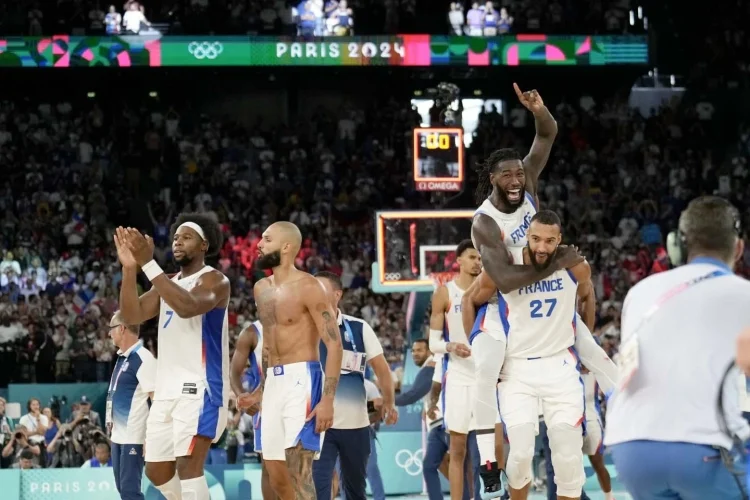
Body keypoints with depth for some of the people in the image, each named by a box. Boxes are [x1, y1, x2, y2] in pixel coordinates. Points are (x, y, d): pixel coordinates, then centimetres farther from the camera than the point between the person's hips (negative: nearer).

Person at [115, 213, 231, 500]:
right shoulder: (168, 284, 17)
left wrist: (148, 263, -31)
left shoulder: (214, 281, -8)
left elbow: (188, 307, -29)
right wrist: (130, 269, -11)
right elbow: (131, 316, 4)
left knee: (188, 465, -19)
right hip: (167, 390, 9)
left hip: (200, 388, -9)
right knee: (157, 471, 11)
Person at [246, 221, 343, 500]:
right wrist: (262, 388, 22)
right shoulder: (261, 289, 14)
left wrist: (327, 399, -21)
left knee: (298, 469, -16)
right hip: (274, 382, 8)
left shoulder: (307, 287, -10)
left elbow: (334, 344, -14)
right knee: (276, 474, 7)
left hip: (302, 379, -8)